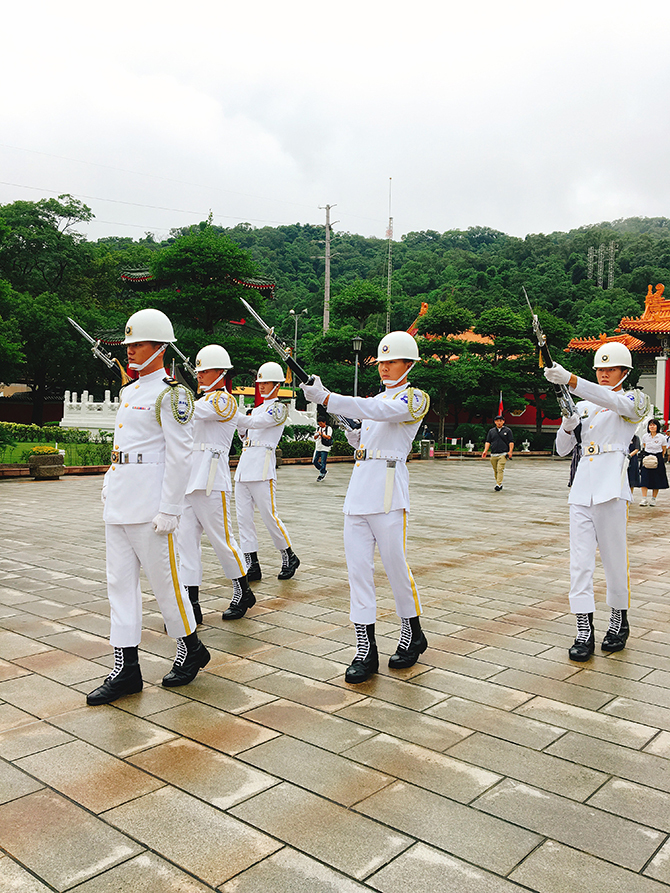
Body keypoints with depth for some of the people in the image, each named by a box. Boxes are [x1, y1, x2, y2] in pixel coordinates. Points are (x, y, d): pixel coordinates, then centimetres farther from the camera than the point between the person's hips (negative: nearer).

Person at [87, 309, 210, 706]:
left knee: (163, 578, 2)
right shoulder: (129, 392, 16)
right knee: (120, 582, 8)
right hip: (119, 503, 9)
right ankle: (126, 670, 16)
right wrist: (110, 487, 17)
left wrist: (169, 510, -18)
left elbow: (179, 455, -15)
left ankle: (191, 648, 24)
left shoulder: (171, 394, -11)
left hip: (150, 504, -9)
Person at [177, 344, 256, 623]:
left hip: (211, 484, -9)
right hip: (190, 482, 9)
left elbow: (190, 410, -22)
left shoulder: (225, 401, -9)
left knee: (222, 539, 2)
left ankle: (243, 593, 21)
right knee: (187, 540, 4)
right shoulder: (204, 399, 20)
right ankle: (191, 605, 8)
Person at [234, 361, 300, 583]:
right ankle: (252, 565, 7)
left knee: (269, 516, -4)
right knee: (243, 517, 3)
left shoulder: (279, 408, -3)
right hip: (243, 468, 8)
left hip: (262, 468, -8)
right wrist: (239, 426, 5)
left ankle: (289, 558, 15)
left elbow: (256, 423, -18)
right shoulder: (257, 408, 23)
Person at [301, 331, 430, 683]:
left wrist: (325, 397, -29)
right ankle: (365, 649, 6)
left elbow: (378, 411, -23)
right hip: (358, 492, 7)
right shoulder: (378, 398, 21)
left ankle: (412, 635, 24)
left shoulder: (414, 398, -3)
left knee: (395, 565, 1)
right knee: (358, 567, 1)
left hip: (388, 494, -7)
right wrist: (356, 440, 6)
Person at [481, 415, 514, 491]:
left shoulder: (508, 430, 7)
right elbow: (488, 442, 12)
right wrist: (485, 451, -3)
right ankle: (499, 483, 18)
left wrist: (510, 451, -9)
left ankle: (499, 485, -16)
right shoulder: (491, 431, 15)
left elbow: (511, 442, 3)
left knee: (500, 469, -14)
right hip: (493, 454, 4)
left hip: (503, 454, -4)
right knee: (495, 470, 5)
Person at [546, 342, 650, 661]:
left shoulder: (633, 400, 4)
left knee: (614, 557, 2)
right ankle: (584, 630, -1)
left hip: (611, 485, -4)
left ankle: (619, 620, 22)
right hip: (582, 487, 4)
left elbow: (612, 400, -21)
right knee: (580, 559, -2)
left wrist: (570, 380, -34)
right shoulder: (583, 406, 19)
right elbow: (562, 449, 19)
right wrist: (567, 427, -4)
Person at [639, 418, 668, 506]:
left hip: (658, 459, -1)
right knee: (645, 478, -8)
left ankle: (653, 499, 14)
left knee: (657, 479, 3)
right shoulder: (645, 436, 2)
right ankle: (644, 499, -9)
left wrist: (661, 458, 5)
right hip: (646, 459, 1)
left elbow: (664, 450, 6)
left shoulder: (662, 437, -5)